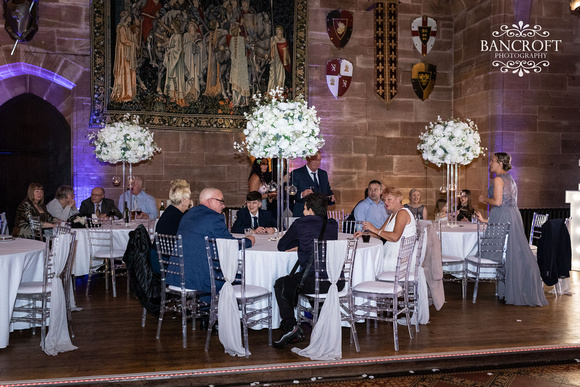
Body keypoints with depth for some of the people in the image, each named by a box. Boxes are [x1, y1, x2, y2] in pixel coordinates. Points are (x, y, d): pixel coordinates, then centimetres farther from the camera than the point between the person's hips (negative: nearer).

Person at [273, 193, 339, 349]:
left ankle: (290, 327, 9)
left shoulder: (301, 224, 1)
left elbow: (281, 246, 13)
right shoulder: (333, 225, 15)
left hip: (314, 281, -6)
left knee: (280, 284, 20)